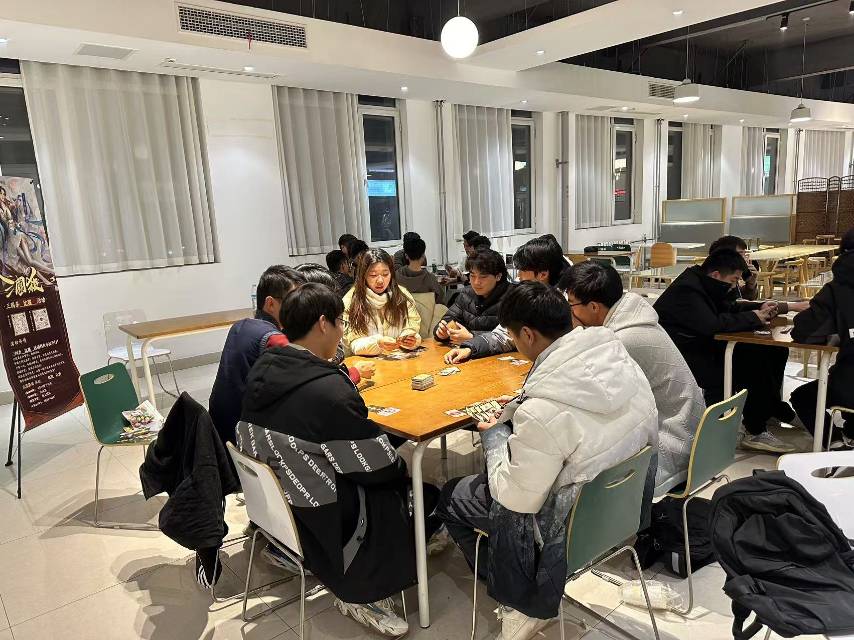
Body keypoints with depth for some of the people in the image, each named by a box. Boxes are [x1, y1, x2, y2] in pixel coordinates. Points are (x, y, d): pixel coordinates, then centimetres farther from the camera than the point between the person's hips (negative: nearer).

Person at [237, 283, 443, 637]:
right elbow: (381, 468, -20)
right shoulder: (328, 391, -29)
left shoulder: (262, 368, -5)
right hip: (322, 523, -8)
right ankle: (360, 592, 16)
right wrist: (404, 467, 0)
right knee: (428, 499, 11)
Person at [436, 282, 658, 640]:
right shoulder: (622, 362, -11)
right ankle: (528, 596, 33)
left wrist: (495, 435, -7)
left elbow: (516, 499, -22)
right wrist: (522, 406, 7)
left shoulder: (542, 411, -34)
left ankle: (522, 604, 20)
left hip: (571, 527, -7)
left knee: (450, 496, 15)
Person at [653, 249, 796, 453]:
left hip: (705, 347, 11)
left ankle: (772, 410, 17)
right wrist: (753, 318, -18)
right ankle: (755, 431, -8)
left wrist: (760, 308, 2)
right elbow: (711, 325, -32)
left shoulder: (702, 284, 9)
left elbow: (730, 308, 21)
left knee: (775, 352, 5)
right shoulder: (686, 291, -21)